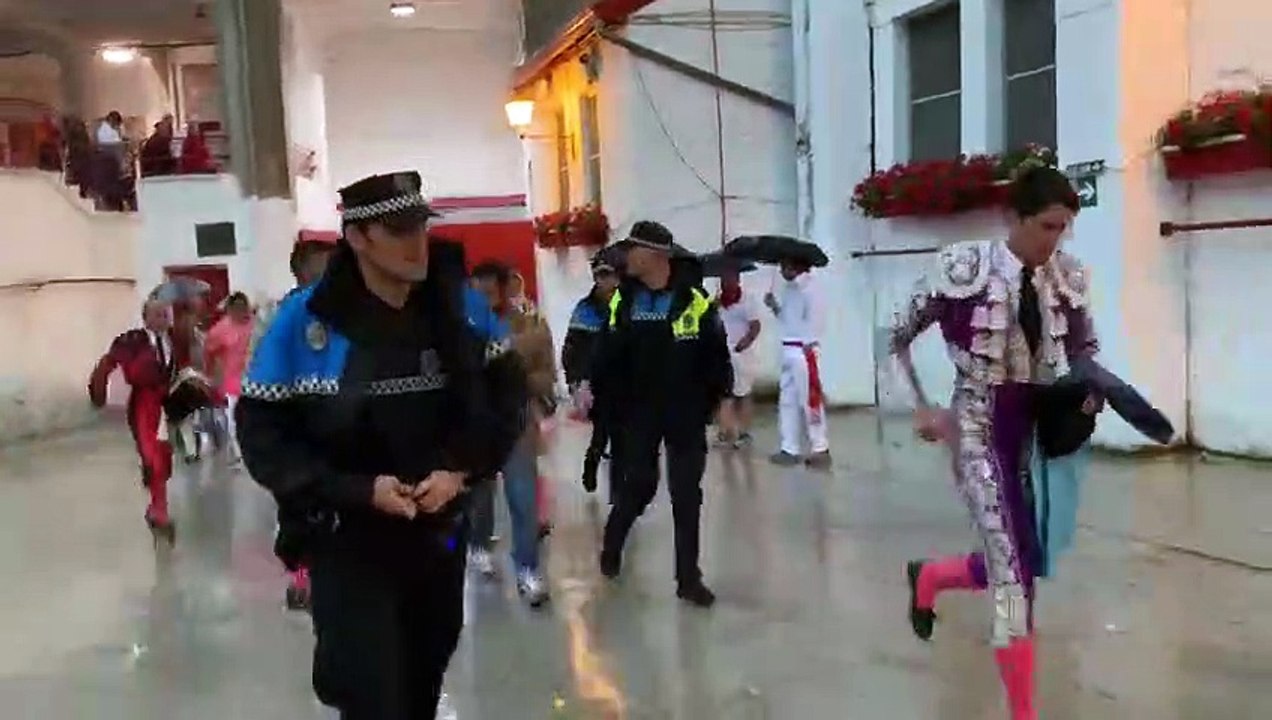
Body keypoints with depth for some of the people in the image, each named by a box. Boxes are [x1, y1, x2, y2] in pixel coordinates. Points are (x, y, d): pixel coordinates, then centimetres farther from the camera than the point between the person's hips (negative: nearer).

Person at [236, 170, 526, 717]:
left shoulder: (458, 307, -5)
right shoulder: (306, 321, -16)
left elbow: (508, 393, 4)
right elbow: (261, 433, -13)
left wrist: (463, 469, -12)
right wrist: (358, 490, -21)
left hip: (441, 536, 4)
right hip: (349, 545, -4)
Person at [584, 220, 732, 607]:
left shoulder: (695, 300, -8)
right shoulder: (623, 300, 0)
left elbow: (716, 355, -4)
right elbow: (608, 356, 2)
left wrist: (720, 399, -6)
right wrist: (596, 391, -5)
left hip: (686, 414, -1)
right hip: (639, 413, 1)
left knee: (687, 496, 4)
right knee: (638, 487, 8)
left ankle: (688, 578, 13)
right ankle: (612, 544, 36)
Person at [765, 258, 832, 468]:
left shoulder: (809, 286, -11)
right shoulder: (788, 288, 15)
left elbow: (816, 315, -18)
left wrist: (809, 345, -20)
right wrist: (775, 307, 3)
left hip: (804, 350, -9)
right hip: (788, 350, 9)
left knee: (811, 400, -6)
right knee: (787, 400, 12)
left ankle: (820, 449, 1)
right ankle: (790, 449, 20)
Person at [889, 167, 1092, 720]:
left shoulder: (1066, 277, 0)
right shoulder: (965, 269, -13)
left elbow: (1086, 347, 16)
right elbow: (896, 338, -3)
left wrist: (1091, 388, -5)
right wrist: (920, 409, -9)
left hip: (1039, 428, 6)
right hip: (980, 427, -6)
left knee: (1019, 562, 13)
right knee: (1014, 568, -11)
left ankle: (928, 576, 45)